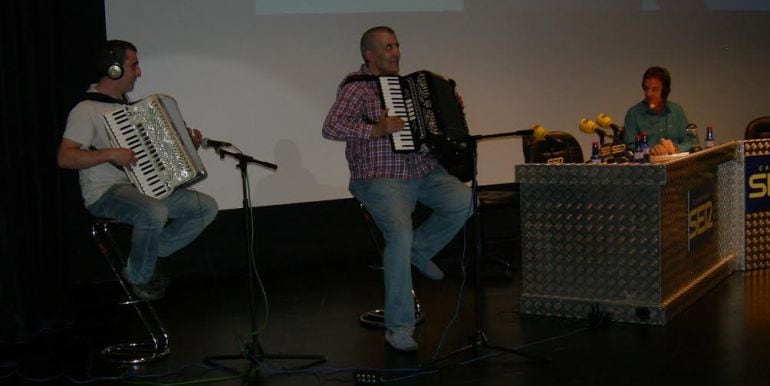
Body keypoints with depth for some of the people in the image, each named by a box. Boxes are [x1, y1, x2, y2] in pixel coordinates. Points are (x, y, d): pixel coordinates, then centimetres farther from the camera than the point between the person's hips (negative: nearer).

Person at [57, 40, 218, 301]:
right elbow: (64, 157, -20)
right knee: (154, 214, -38)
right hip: (105, 193, -9)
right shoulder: (86, 110, -11)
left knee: (207, 208, -3)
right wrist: (112, 154, -26)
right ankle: (138, 278, -9)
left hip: (144, 187, 9)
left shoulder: (127, 105, 17)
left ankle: (145, 257, 6)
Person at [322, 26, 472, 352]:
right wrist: (376, 130, -27)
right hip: (381, 179, -7)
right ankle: (398, 327, -18)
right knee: (400, 235, -29)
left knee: (463, 202, -19)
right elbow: (331, 128, -22)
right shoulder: (356, 87, -8)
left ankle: (420, 249, 8)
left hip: (423, 172, 7)